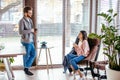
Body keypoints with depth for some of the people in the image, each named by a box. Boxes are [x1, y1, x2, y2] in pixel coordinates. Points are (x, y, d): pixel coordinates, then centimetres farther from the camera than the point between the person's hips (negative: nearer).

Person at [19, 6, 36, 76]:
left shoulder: (30, 20, 11)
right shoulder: (22, 21, -14)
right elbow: (21, 32, -21)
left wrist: (34, 31, 0)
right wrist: (30, 30, -18)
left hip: (31, 41, 8)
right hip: (26, 41, -8)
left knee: (33, 54, 12)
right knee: (27, 56, 4)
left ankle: (27, 67, 27)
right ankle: (26, 69, 21)